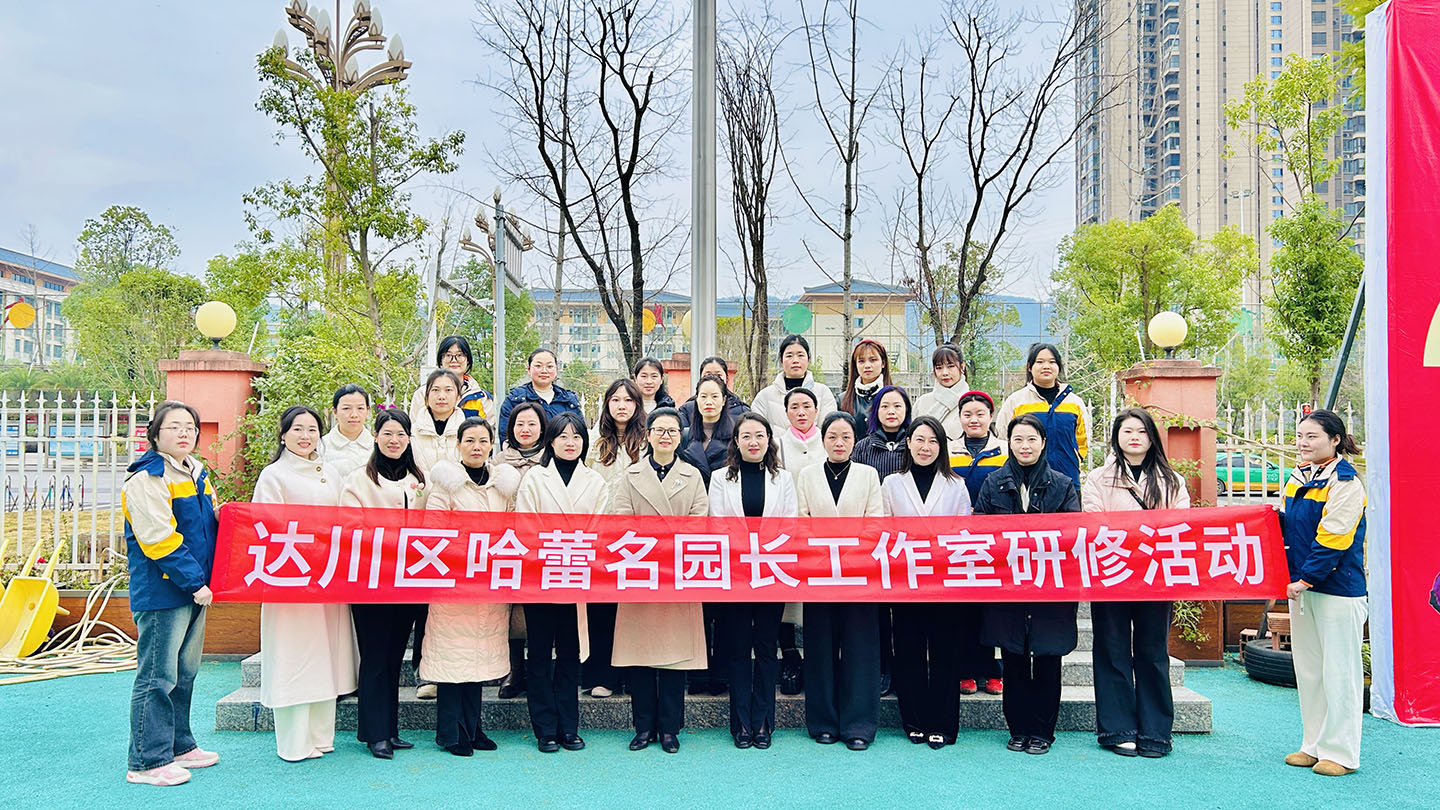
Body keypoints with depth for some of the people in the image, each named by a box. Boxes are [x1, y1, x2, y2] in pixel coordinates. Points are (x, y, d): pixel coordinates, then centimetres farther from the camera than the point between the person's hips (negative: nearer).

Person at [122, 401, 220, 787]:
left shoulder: (197, 474, 15)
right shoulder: (146, 479, -13)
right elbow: (159, 539, -20)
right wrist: (194, 581, -19)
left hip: (195, 589, 9)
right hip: (162, 592, -9)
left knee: (185, 672, 16)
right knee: (158, 676, -3)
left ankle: (179, 746, 28)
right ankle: (146, 761, 5)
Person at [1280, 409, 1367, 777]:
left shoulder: (1345, 482, -13)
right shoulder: (1297, 478, 12)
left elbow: (1332, 539, -19)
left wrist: (1306, 579, -19)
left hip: (1338, 587, -8)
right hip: (1302, 585, 9)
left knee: (1338, 670, 0)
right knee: (1307, 667, 13)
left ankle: (1340, 753, 9)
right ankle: (1314, 745, 24)